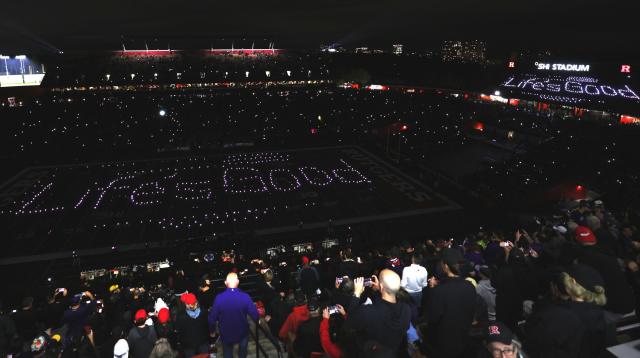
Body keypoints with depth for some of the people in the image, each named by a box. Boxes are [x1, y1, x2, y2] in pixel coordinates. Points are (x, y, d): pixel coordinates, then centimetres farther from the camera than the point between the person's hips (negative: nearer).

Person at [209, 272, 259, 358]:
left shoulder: (219, 298, -24)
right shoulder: (245, 297, -24)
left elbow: (212, 318, -16)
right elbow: (255, 315, -19)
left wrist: (212, 330, 4)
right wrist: (257, 322, 5)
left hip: (226, 334, 0)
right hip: (242, 333, 0)